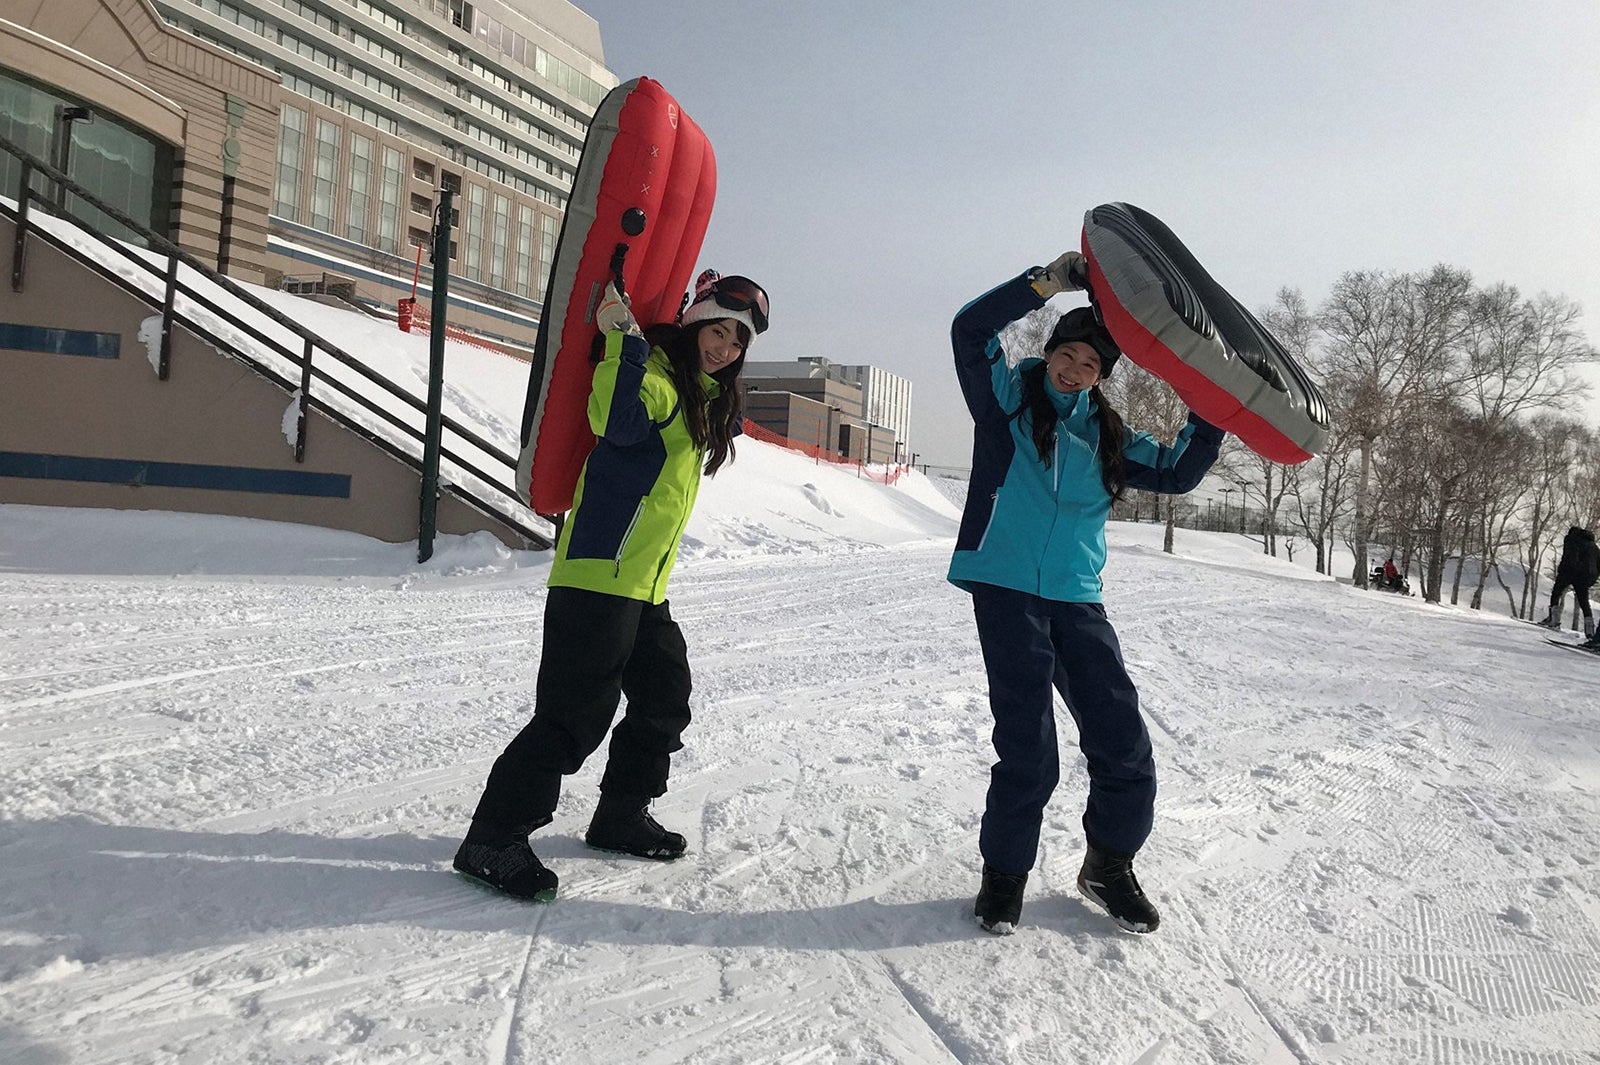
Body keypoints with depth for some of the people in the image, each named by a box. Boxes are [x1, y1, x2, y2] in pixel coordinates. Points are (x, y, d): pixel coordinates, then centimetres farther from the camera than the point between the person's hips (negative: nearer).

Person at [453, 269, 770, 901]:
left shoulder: (707, 399, 18)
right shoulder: (657, 374, -10)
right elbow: (620, 421, -29)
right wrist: (624, 339, -29)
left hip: (644, 583, 10)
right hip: (600, 572, -10)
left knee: (665, 702, 17)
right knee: (578, 712, -11)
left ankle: (620, 818, 33)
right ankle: (494, 839, -1)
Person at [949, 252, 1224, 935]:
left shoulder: (1107, 436, 14)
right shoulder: (1010, 396, 4)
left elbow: (1175, 472, 20)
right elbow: (970, 331, -10)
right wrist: (1044, 285, -17)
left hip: (1077, 600, 4)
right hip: (1006, 590, -4)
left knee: (1124, 745, -1)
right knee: (1027, 750, -8)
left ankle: (1108, 868, 23)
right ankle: (1004, 875, 15)